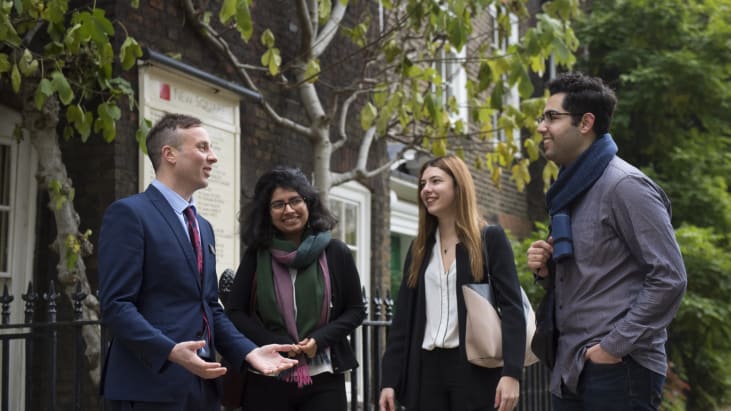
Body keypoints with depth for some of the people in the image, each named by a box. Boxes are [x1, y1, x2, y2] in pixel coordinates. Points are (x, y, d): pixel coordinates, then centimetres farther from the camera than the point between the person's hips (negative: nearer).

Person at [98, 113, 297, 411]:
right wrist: (171, 351, -26)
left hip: (202, 384, 8)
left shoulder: (203, 227, 20)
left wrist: (248, 352, 5)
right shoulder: (129, 213, -6)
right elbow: (116, 305, -14)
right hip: (152, 384, -8)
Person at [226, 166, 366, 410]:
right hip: (267, 380, 1)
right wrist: (275, 345, -11)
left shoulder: (336, 253, 4)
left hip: (324, 381, 0)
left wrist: (320, 339, -11)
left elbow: (356, 310, 7)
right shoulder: (256, 256, 4)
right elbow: (234, 311, 3)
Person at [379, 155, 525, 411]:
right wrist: (389, 379, 6)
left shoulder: (490, 239, 0)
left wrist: (512, 372, -19)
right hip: (426, 370, 4)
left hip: (476, 369, -4)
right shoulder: (419, 248, 14)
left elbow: (512, 308, -7)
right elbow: (403, 316, 13)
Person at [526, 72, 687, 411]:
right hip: (571, 368, 8)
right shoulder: (570, 189, 13)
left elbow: (669, 278, -17)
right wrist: (547, 268, 2)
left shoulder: (624, 185, -12)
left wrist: (614, 347, -17)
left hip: (618, 368, -8)